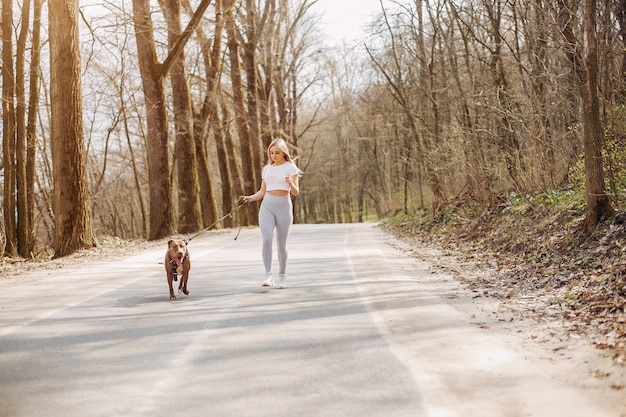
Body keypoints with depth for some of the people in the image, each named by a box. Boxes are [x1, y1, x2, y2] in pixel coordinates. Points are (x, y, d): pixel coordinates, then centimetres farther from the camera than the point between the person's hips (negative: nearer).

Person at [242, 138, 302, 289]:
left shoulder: (290, 167, 2)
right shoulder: (266, 169, 14)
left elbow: (296, 192, -6)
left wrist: (291, 184, -27)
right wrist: (250, 198, -1)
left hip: (284, 206, -2)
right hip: (267, 206, 2)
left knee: (281, 244, 2)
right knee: (266, 240, -16)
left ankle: (282, 276, 17)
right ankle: (268, 275, -17)